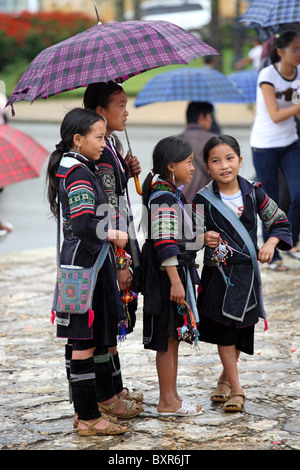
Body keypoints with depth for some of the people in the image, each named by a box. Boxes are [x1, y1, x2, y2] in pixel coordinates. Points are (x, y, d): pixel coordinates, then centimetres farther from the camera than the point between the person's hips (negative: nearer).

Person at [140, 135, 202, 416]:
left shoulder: (171, 193, 13)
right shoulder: (164, 197, -18)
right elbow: (164, 243, -23)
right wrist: (175, 281, -25)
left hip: (175, 270, 10)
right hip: (167, 274, -10)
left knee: (172, 338, 14)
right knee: (167, 338, -2)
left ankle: (170, 396, 21)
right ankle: (167, 401, 5)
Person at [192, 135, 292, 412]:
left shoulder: (253, 193, -1)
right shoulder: (203, 199, -7)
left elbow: (280, 221, 10)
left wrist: (271, 243, -6)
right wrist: (205, 239, -28)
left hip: (247, 272, 2)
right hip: (217, 272, -2)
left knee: (242, 329, 10)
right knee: (223, 330, -2)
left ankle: (226, 377, 32)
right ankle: (236, 389, 7)